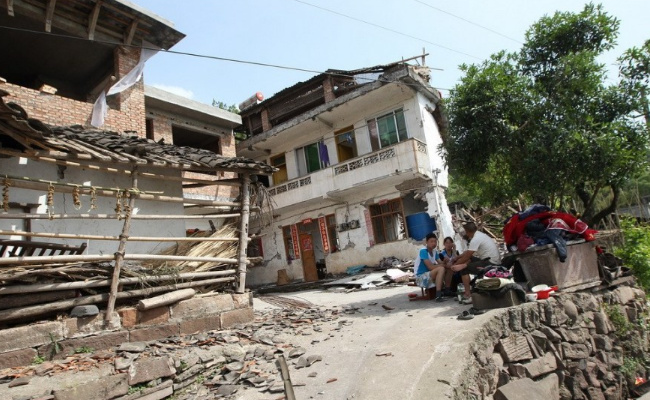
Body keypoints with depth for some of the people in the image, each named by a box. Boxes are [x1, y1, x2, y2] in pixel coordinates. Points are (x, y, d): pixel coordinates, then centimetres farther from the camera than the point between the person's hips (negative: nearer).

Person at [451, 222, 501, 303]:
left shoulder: (475, 239, -16)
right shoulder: (480, 235, 13)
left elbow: (466, 256, -12)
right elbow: (467, 252, 19)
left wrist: (455, 264, 1)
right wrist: (456, 258, 21)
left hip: (491, 263, -10)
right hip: (495, 262, 10)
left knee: (463, 269, -8)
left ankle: (468, 296, -9)